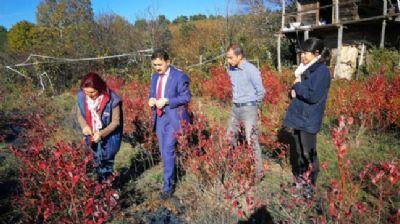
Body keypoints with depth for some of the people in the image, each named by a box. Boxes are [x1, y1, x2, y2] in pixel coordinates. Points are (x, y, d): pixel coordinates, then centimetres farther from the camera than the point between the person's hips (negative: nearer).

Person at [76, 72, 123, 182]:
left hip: (108, 138, -4)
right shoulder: (81, 96, -14)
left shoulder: (112, 99, -26)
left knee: (106, 164, 11)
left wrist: (102, 134, -28)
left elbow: (116, 121, -17)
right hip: (92, 136, 4)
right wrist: (84, 126, -17)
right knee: (95, 163, 19)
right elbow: (79, 114, 2)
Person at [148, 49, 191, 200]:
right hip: (159, 118, 7)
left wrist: (167, 101, -21)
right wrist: (151, 99, -4)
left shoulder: (179, 76, -10)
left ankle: (167, 186, 2)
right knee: (164, 152, 14)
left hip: (173, 118, -7)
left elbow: (186, 97, -12)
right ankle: (171, 179, 32)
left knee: (168, 151, -10)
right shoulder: (155, 76, 12)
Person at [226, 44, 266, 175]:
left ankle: (258, 171, 9)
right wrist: (236, 100, 15)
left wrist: (256, 107, 0)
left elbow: (261, 91, -12)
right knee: (230, 137, 14)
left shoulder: (251, 70, -15)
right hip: (235, 108, 7)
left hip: (249, 108, -7)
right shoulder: (231, 69, 6)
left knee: (251, 141, -5)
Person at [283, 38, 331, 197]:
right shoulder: (306, 69, 13)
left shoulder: (322, 71, -14)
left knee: (308, 155, 1)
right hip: (298, 117, 9)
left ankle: (310, 187, 17)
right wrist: (293, 91, -3)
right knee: (297, 152, 18)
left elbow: (314, 96, -23)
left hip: (309, 120, -9)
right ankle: (299, 181, 34)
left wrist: (299, 84, -10)